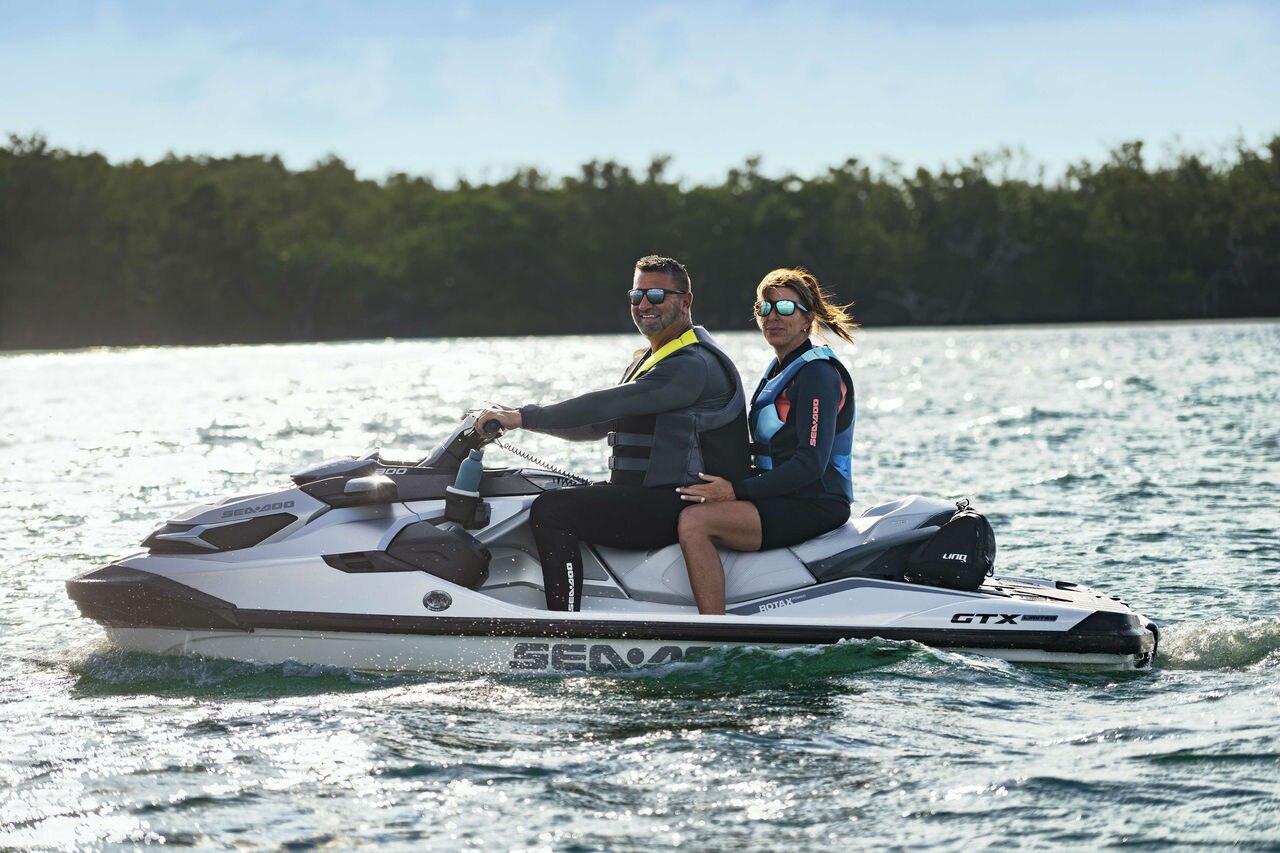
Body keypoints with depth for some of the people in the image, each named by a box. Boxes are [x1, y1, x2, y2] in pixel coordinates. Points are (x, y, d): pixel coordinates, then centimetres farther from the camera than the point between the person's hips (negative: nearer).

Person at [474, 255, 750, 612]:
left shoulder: (694, 364, -15)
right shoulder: (647, 361, 20)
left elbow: (611, 403, -24)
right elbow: (598, 425, 23)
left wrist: (524, 417, -24)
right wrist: (514, 418, 11)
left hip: (678, 505, -11)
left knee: (551, 510, -22)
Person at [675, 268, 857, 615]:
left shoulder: (818, 374, -12)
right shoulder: (778, 370, 19)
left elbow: (811, 463, -21)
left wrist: (737, 491, -24)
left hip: (814, 505, -10)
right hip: (782, 499, 10)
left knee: (694, 520, -26)